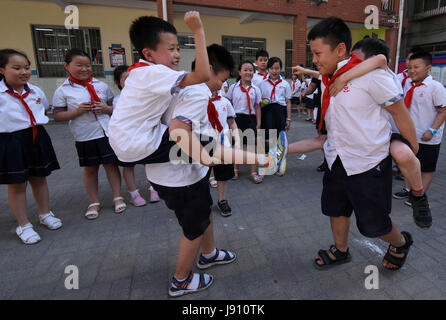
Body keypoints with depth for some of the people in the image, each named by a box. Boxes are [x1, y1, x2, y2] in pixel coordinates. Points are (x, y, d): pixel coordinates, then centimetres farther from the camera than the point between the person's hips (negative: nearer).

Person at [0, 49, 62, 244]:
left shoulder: (36, 91, 3)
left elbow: (46, 108, 21)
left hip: (37, 138, 5)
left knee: (39, 178, 17)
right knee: (17, 184, 7)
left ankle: (45, 214, 35)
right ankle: (23, 225, 21)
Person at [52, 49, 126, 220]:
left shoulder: (102, 86, 5)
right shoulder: (63, 91, -1)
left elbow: (115, 107, 13)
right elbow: (57, 116, -2)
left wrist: (106, 108, -9)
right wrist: (77, 111, -16)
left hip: (107, 133, 1)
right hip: (84, 137, -1)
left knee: (111, 164, 7)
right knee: (90, 169, 10)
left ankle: (117, 197, 21)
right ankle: (94, 202, 25)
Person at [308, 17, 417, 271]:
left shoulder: (371, 74, -19)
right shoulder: (329, 79, 2)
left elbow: (400, 113, -12)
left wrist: (414, 154, -5)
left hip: (369, 164, -6)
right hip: (337, 160, 7)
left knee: (373, 223, 8)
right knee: (336, 209, 18)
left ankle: (401, 243, 42)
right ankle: (341, 251, 44)